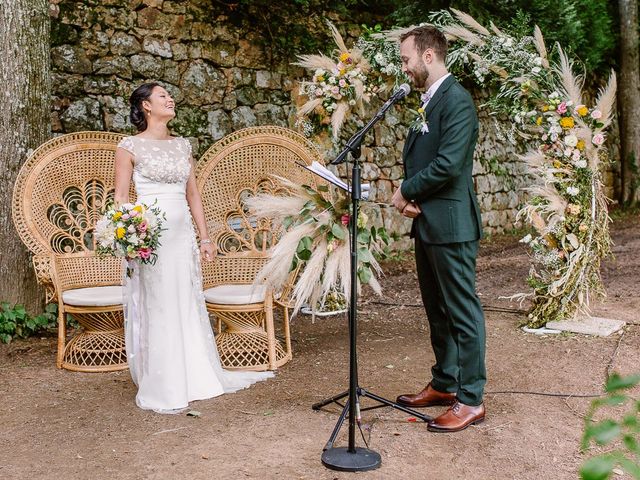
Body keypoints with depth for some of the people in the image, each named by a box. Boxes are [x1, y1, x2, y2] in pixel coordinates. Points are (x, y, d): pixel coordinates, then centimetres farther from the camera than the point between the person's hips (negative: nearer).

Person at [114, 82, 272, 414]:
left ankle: (194, 379, 24)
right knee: (157, 309, -1)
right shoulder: (130, 146, -2)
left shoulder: (182, 145, 13)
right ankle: (160, 391, 8)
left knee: (188, 307, 11)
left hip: (182, 234, 5)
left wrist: (204, 237, 12)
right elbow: (121, 196, -4)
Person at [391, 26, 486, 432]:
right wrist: (408, 195, 0)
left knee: (462, 311, -2)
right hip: (427, 222, 10)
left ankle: (470, 399, 6)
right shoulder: (429, 101, 16)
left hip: (451, 224, -10)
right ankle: (444, 384, 30)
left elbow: (448, 164, -22)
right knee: (437, 311, 17)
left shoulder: (456, 100, -13)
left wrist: (406, 192, -9)